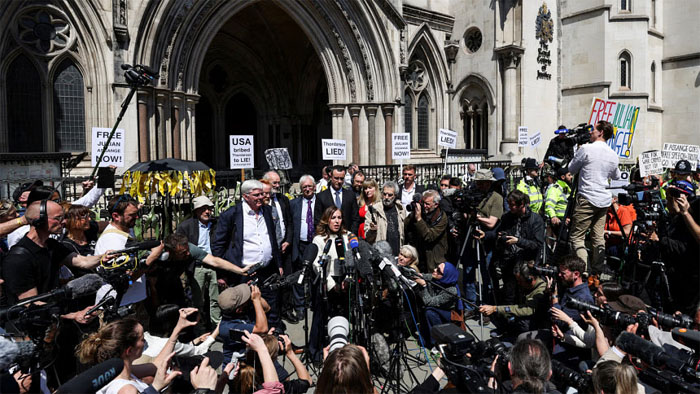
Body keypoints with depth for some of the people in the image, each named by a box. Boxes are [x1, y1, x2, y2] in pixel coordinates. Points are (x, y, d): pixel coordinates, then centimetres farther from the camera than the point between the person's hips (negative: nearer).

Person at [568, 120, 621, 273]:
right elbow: (616, 176, 26)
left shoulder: (586, 149, -9)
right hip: (604, 200, 7)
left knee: (576, 237, -4)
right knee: (598, 237, 12)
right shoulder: (613, 155, 11)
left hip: (587, 199, -7)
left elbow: (571, 169, 3)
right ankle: (598, 271, 16)